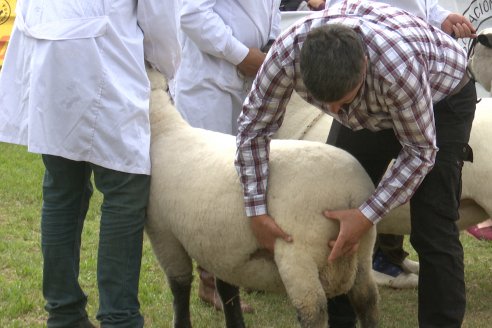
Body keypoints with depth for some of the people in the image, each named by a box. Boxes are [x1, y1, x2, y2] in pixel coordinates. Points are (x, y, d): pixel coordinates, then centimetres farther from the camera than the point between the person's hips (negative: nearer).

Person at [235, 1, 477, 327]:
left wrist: (368, 215, -31)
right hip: (368, 108, 5)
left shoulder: (399, 66, -44)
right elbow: (254, 126, -19)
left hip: (441, 100, -4)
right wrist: (257, 212, -23)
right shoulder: (287, 53, -34)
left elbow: (420, 151, -28)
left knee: (433, 232, -12)